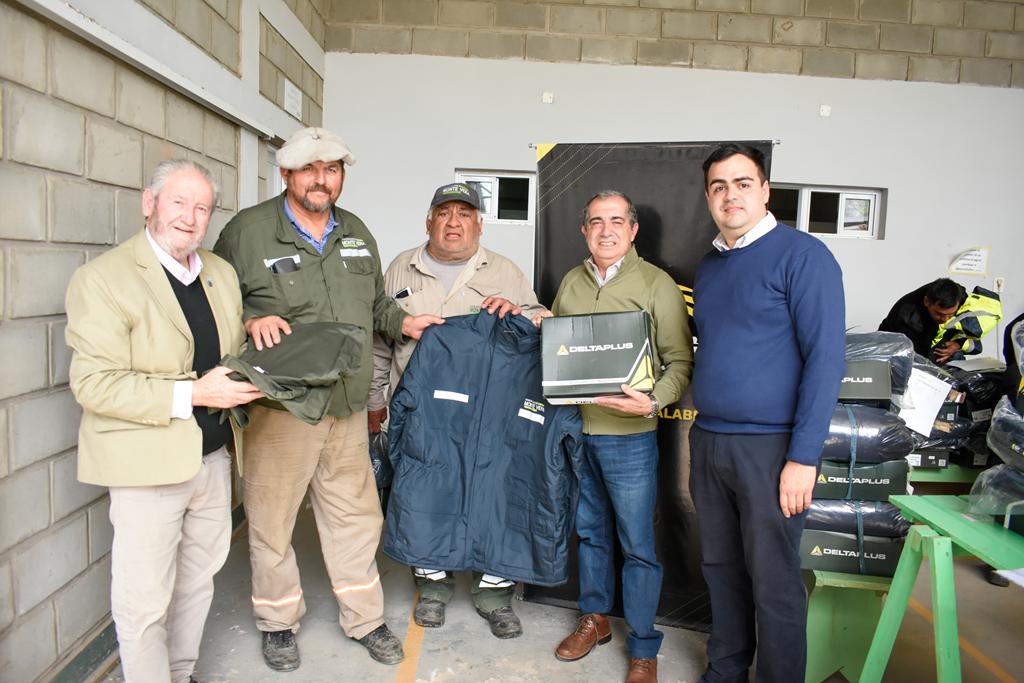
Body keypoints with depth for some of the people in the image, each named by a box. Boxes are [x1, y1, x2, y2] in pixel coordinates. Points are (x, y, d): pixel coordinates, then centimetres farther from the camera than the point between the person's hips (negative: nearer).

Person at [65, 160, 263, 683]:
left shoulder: (221, 273, 9)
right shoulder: (102, 277, -12)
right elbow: (94, 384, -19)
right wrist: (193, 393, -25)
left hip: (213, 454, 7)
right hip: (148, 461, -6)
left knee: (197, 581, 21)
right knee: (144, 602, 5)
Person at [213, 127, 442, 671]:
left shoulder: (357, 233, 13)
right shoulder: (248, 229, -5)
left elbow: (374, 303, 24)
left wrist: (402, 322, 7)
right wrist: (250, 320, -19)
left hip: (348, 407, 5)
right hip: (279, 407, -4)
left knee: (356, 515, 15)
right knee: (272, 519, 8)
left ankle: (364, 619, 33)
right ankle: (277, 622, 32)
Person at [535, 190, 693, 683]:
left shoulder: (657, 285, -6)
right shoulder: (570, 282, 10)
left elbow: (680, 361, -8)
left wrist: (653, 402, -24)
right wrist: (539, 328, 2)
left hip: (629, 435, -5)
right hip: (575, 428, 5)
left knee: (638, 545, 4)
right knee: (590, 530, 18)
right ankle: (594, 618, 37)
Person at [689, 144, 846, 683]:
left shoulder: (801, 254, -8)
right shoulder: (708, 266, 13)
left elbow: (826, 358, -13)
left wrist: (804, 458, -18)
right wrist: (699, 436, 14)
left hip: (768, 448, -6)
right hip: (707, 443, 7)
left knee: (773, 584, 4)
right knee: (721, 570, 18)